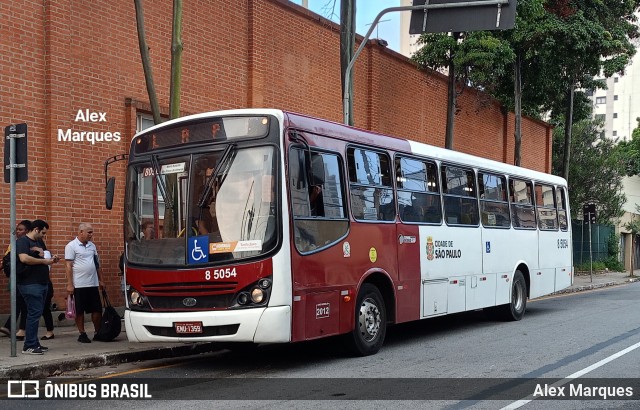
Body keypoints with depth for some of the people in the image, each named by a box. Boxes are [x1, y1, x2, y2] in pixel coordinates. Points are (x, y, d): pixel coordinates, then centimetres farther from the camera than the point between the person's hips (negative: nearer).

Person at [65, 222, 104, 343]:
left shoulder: (92, 246, 12)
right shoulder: (71, 246, -5)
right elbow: (68, 266, -9)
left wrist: (100, 280, 14)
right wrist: (69, 284, -13)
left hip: (93, 284, 5)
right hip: (79, 285, -5)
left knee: (97, 309, 6)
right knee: (80, 311, 3)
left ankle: (98, 332, 17)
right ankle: (82, 334, 12)